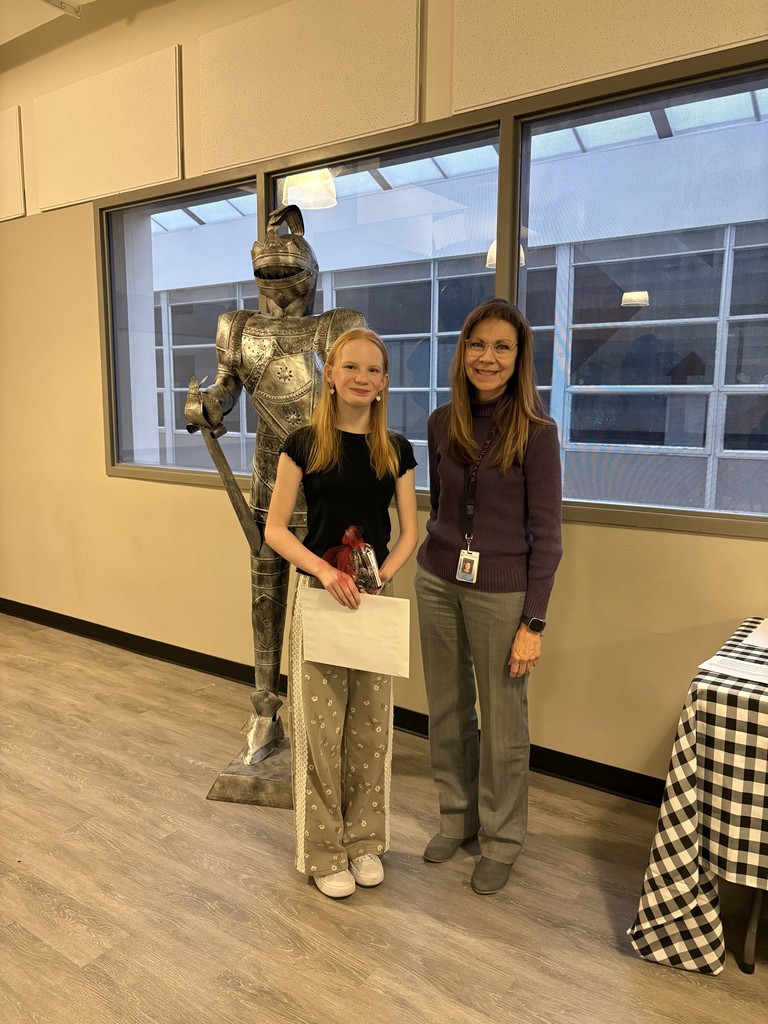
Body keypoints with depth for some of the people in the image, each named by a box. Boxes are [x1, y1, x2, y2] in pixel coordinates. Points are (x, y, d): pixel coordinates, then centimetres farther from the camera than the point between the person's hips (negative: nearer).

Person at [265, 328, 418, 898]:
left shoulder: (396, 449, 4)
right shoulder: (305, 444, -4)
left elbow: (410, 532, 6)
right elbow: (275, 529, -5)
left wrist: (381, 576, -11)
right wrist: (323, 570, -20)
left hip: (377, 597, 3)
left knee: (371, 725, 12)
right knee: (321, 726, 4)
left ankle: (364, 840, 31)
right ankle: (324, 850, 23)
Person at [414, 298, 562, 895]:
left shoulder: (536, 433, -10)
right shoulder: (442, 423, 3)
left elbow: (546, 535, -9)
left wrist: (533, 623, -11)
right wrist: (442, 554, 13)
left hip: (502, 590, -4)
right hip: (439, 582, 4)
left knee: (503, 721, 8)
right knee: (448, 711, 16)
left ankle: (501, 839, 30)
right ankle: (457, 816, 38)